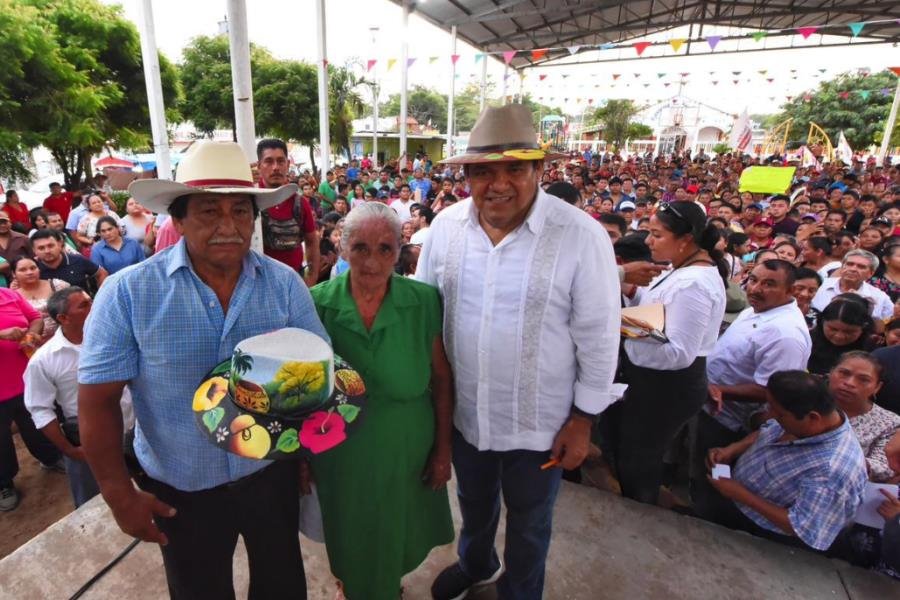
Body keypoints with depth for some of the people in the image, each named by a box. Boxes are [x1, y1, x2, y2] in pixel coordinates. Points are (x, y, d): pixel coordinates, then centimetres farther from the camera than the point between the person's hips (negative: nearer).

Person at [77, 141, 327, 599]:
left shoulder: (285, 283, -11)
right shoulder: (126, 294, -16)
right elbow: (98, 401, -11)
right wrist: (120, 496, -8)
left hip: (273, 472, 2)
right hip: (180, 489, -1)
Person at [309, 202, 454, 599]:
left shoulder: (424, 302, -15)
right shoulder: (317, 304, -15)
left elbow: (441, 380, -7)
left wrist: (443, 450, -3)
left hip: (408, 454, 0)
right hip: (341, 458, 0)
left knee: (399, 541, 25)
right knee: (353, 545, 25)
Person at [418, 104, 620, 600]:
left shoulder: (581, 236, -19)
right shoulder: (446, 225, -7)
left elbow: (598, 339, -12)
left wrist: (583, 419, -8)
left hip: (540, 422, -3)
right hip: (463, 412, 4)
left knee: (528, 523, 23)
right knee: (473, 502, 31)